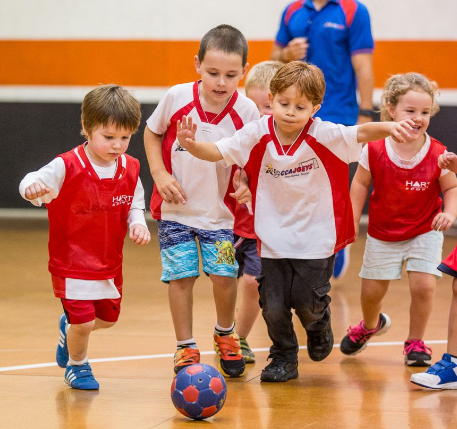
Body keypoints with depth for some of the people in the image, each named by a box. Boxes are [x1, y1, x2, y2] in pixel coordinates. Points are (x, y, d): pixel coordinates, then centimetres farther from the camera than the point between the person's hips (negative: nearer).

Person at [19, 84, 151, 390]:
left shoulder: (130, 169, -3)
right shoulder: (67, 167, -19)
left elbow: (135, 205, 9)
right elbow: (34, 182, -28)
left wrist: (137, 223, -11)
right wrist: (32, 186, -51)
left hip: (110, 262, 6)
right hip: (72, 260, -5)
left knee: (108, 317, 19)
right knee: (84, 321, -7)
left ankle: (69, 329, 53)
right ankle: (76, 364, 26)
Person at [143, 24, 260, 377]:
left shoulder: (246, 111, -15)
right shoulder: (177, 98, -15)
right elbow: (153, 132, 3)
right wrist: (160, 175, -9)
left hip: (220, 211, 0)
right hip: (176, 207, 0)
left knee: (224, 274, -6)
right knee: (181, 276, -2)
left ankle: (226, 336, 23)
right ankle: (186, 348, 14)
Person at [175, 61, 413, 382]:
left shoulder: (323, 135, -14)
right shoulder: (257, 135, -10)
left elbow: (361, 133, -25)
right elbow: (217, 151, -12)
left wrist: (390, 127, -45)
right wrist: (192, 145, -33)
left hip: (316, 238, -2)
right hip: (274, 238, 2)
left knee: (307, 302, -3)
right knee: (273, 306, -1)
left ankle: (319, 324, 35)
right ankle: (284, 359, 27)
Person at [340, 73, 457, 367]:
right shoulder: (375, 150, -18)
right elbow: (361, 183, -3)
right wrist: (352, 220, -5)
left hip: (424, 232, -1)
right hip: (383, 233, 1)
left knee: (423, 285, -15)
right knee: (372, 290, 9)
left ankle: (416, 342, 9)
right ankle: (371, 325, 46)